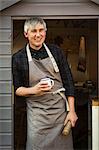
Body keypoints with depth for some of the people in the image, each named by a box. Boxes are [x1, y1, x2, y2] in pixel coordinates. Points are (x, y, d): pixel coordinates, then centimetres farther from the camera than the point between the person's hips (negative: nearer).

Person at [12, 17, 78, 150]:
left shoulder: (55, 51, 4)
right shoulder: (18, 58, -1)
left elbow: (68, 81, 4)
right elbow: (17, 89, 3)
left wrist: (72, 111, -2)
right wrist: (33, 90, -17)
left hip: (61, 110, 2)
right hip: (37, 113, -2)